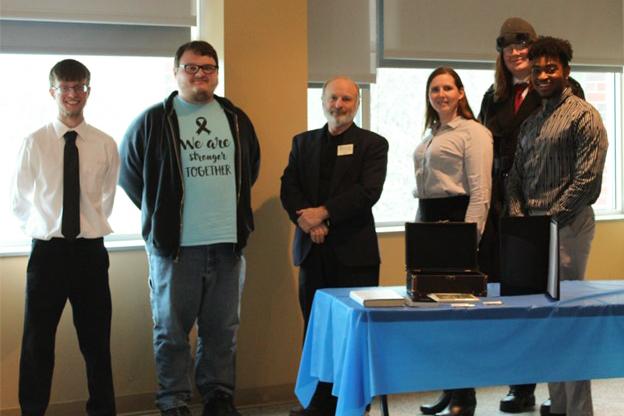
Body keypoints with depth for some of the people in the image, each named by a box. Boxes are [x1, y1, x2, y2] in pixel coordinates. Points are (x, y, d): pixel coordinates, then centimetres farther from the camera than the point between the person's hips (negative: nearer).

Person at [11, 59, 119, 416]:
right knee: (37, 342, 6)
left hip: (90, 250, 1)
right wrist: (43, 230, 7)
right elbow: (19, 203, 8)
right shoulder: (35, 143, -2)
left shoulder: (106, 145, 0)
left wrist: (90, 226, 11)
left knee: (97, 340, 10)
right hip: (47, 250, -1)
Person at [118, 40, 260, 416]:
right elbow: (129, 172, 7)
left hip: (229, 243, 3)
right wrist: (159, 214, 7)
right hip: (175, 244, -3)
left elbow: (251, 169, 23)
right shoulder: (153, 121, -2)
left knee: (223, 329, 10)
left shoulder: (237, 120, 10)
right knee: (172, 329, 4)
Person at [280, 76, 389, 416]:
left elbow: (369, 191, -10)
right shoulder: (303, 142, 16)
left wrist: (324, 213, -16)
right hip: (312, 248, 4)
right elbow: (288, 188, 7)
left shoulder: (372, 144, 4)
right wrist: (306, 220, -12)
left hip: (353, 249, -3)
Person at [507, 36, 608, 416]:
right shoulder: (531, 123, 18)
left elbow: (587, 179, -13)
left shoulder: (583, 116, -6)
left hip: (567, 226, -8)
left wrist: (551, 220, -14)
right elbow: (516, 176, 17)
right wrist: (519, 218, 1)